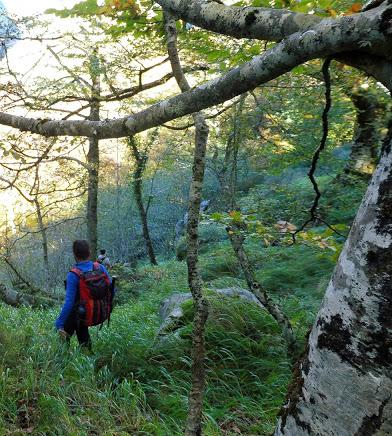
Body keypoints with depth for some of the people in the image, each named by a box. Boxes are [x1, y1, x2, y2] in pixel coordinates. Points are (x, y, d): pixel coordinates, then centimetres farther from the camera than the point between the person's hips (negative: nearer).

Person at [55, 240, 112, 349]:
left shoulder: (73, 275, -22)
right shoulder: (100, 267, -10)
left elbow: (69, 302, -24)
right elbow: (111, 289, 0)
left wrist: (59, 323, -15)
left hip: (84, 316, -4)